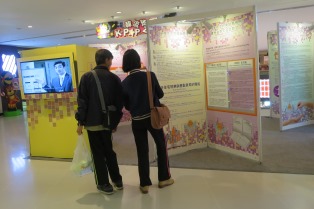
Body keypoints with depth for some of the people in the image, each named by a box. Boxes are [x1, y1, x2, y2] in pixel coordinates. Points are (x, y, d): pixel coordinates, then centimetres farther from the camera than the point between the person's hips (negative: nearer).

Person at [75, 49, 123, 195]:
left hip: (92, 122, -2)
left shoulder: (86, 77, -4)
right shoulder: (114, 78, -1)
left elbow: (82, 101, -9)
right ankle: (117, 180, 27)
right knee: (109, 151, 19)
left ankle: (104, 184, 15)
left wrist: (80, 121, -4)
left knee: (98, 154, 8)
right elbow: (120, 102, 1)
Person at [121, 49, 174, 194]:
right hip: (153, 117, -1)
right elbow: (160, 94, 0)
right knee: (161, 146, 16)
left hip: (137, 121, 2)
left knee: (142, 151, 11)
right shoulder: (150, 75, -11)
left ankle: (144, 184, 16)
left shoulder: (124, 83, -6)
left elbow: (126, 106, 0)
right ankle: (164, 178, 25)